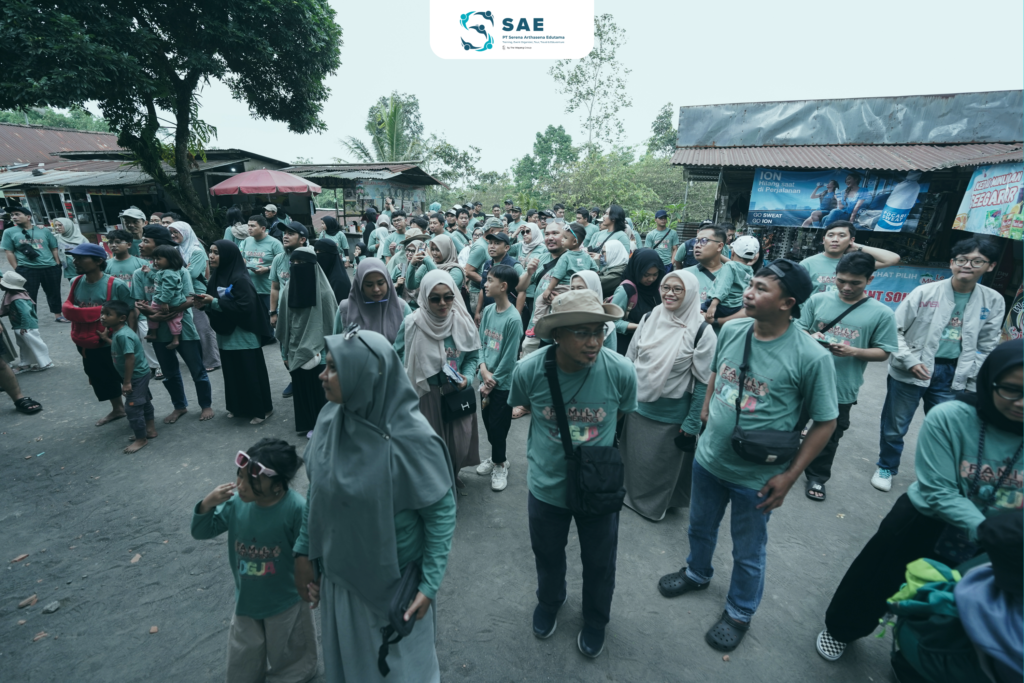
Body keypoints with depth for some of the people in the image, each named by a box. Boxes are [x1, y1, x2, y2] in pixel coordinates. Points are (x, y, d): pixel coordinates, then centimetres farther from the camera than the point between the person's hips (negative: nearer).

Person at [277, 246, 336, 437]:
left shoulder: (323, 291, -12)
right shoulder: (288, 289, 4)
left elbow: (330, 323, -10)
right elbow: (285, 322, 8)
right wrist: (285, 351, 10)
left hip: (317, 349, -5)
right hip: (296, 348, 5)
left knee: (318, 387, 5)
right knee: (300, 387, 11)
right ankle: (306, 422, 27)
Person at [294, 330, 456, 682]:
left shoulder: (411, 438, -29)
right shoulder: (330, 418, -12)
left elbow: (442, 511, -19)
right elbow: (316, 491, 1)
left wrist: (429, 585, -15)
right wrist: (303, 551, 4)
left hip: (393, 583, -5)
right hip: (338, 574, 5)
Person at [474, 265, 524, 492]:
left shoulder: (513, 319, -20)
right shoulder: (487, 311, 0)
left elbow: (509, 358, -17)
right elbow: (482, 343, 5)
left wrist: (492, 382, -11)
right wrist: (484, 370, -9)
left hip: (503, 383, -6)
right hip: (486, 379, 6)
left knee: (498, 426, 6)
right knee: (488, 422, 17)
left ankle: (500, 465, 29)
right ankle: (497, 458, 39)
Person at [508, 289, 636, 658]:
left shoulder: (621, 371, -25)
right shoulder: (529, 370, -25)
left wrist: (594, 444, 6)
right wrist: (550, 443, 3)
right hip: (546, 485, 1)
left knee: (599, 563, 23)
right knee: (547, 556, 27)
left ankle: (595, 618, 56)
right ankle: (549, 601, 61)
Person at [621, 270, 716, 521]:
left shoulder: (702, 331, -15)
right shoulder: (648, 319, -2)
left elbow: (703, 383, -13)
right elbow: (629, 361, 5)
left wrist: (691, 425, -12)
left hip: (671, 417, -3)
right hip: (637, 407, 4)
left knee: (662, 466, 17)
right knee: (633, 459, 20)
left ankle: (655, 504, 43)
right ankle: (630, 494, 47)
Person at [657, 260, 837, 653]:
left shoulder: (811, 357, -22)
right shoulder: (731, 330, -8)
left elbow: (825, 422, -12)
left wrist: (789, 476, -13)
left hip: (755, 477, -4)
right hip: (708, 458, 5)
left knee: (748, 553, 20)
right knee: (700, 528, 27)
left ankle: (739, 613, 47)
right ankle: (696, 574, 57)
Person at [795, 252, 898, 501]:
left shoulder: (882, 313, -5)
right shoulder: (818, 300, -2)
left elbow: (883, 353, -2)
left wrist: (853, 351, -20)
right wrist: (810, 338, -20)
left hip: (841, 389, 0)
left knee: (829, 437, 16)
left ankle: (816, 477, 37)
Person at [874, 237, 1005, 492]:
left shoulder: (993, 302, 2)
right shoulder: (925, 292, -9)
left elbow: (986, 347, 8)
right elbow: (896, 329, -7)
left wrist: (972, 383, 3)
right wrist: (910, 361, -17)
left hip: (952, 376, 3)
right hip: (910, 371, -3)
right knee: (895, 426, 10)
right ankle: (886, 468, 32)